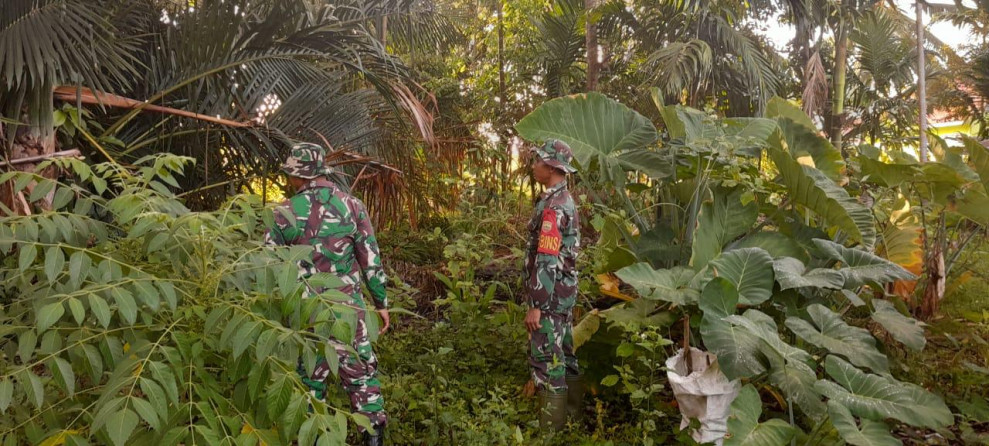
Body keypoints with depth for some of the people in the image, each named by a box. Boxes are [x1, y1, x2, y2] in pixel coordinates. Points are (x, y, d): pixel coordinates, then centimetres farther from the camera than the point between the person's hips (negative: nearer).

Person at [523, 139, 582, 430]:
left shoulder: (552, 206, -21)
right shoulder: (565, 200, 11)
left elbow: (547, 260, -25)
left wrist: (536, 305, -23)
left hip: (550, 296, -10)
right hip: (564, 292, 10)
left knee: (546, 359, -2)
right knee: (564, 353, 17)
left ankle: (551, 426, 7)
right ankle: (572, 411, 29)